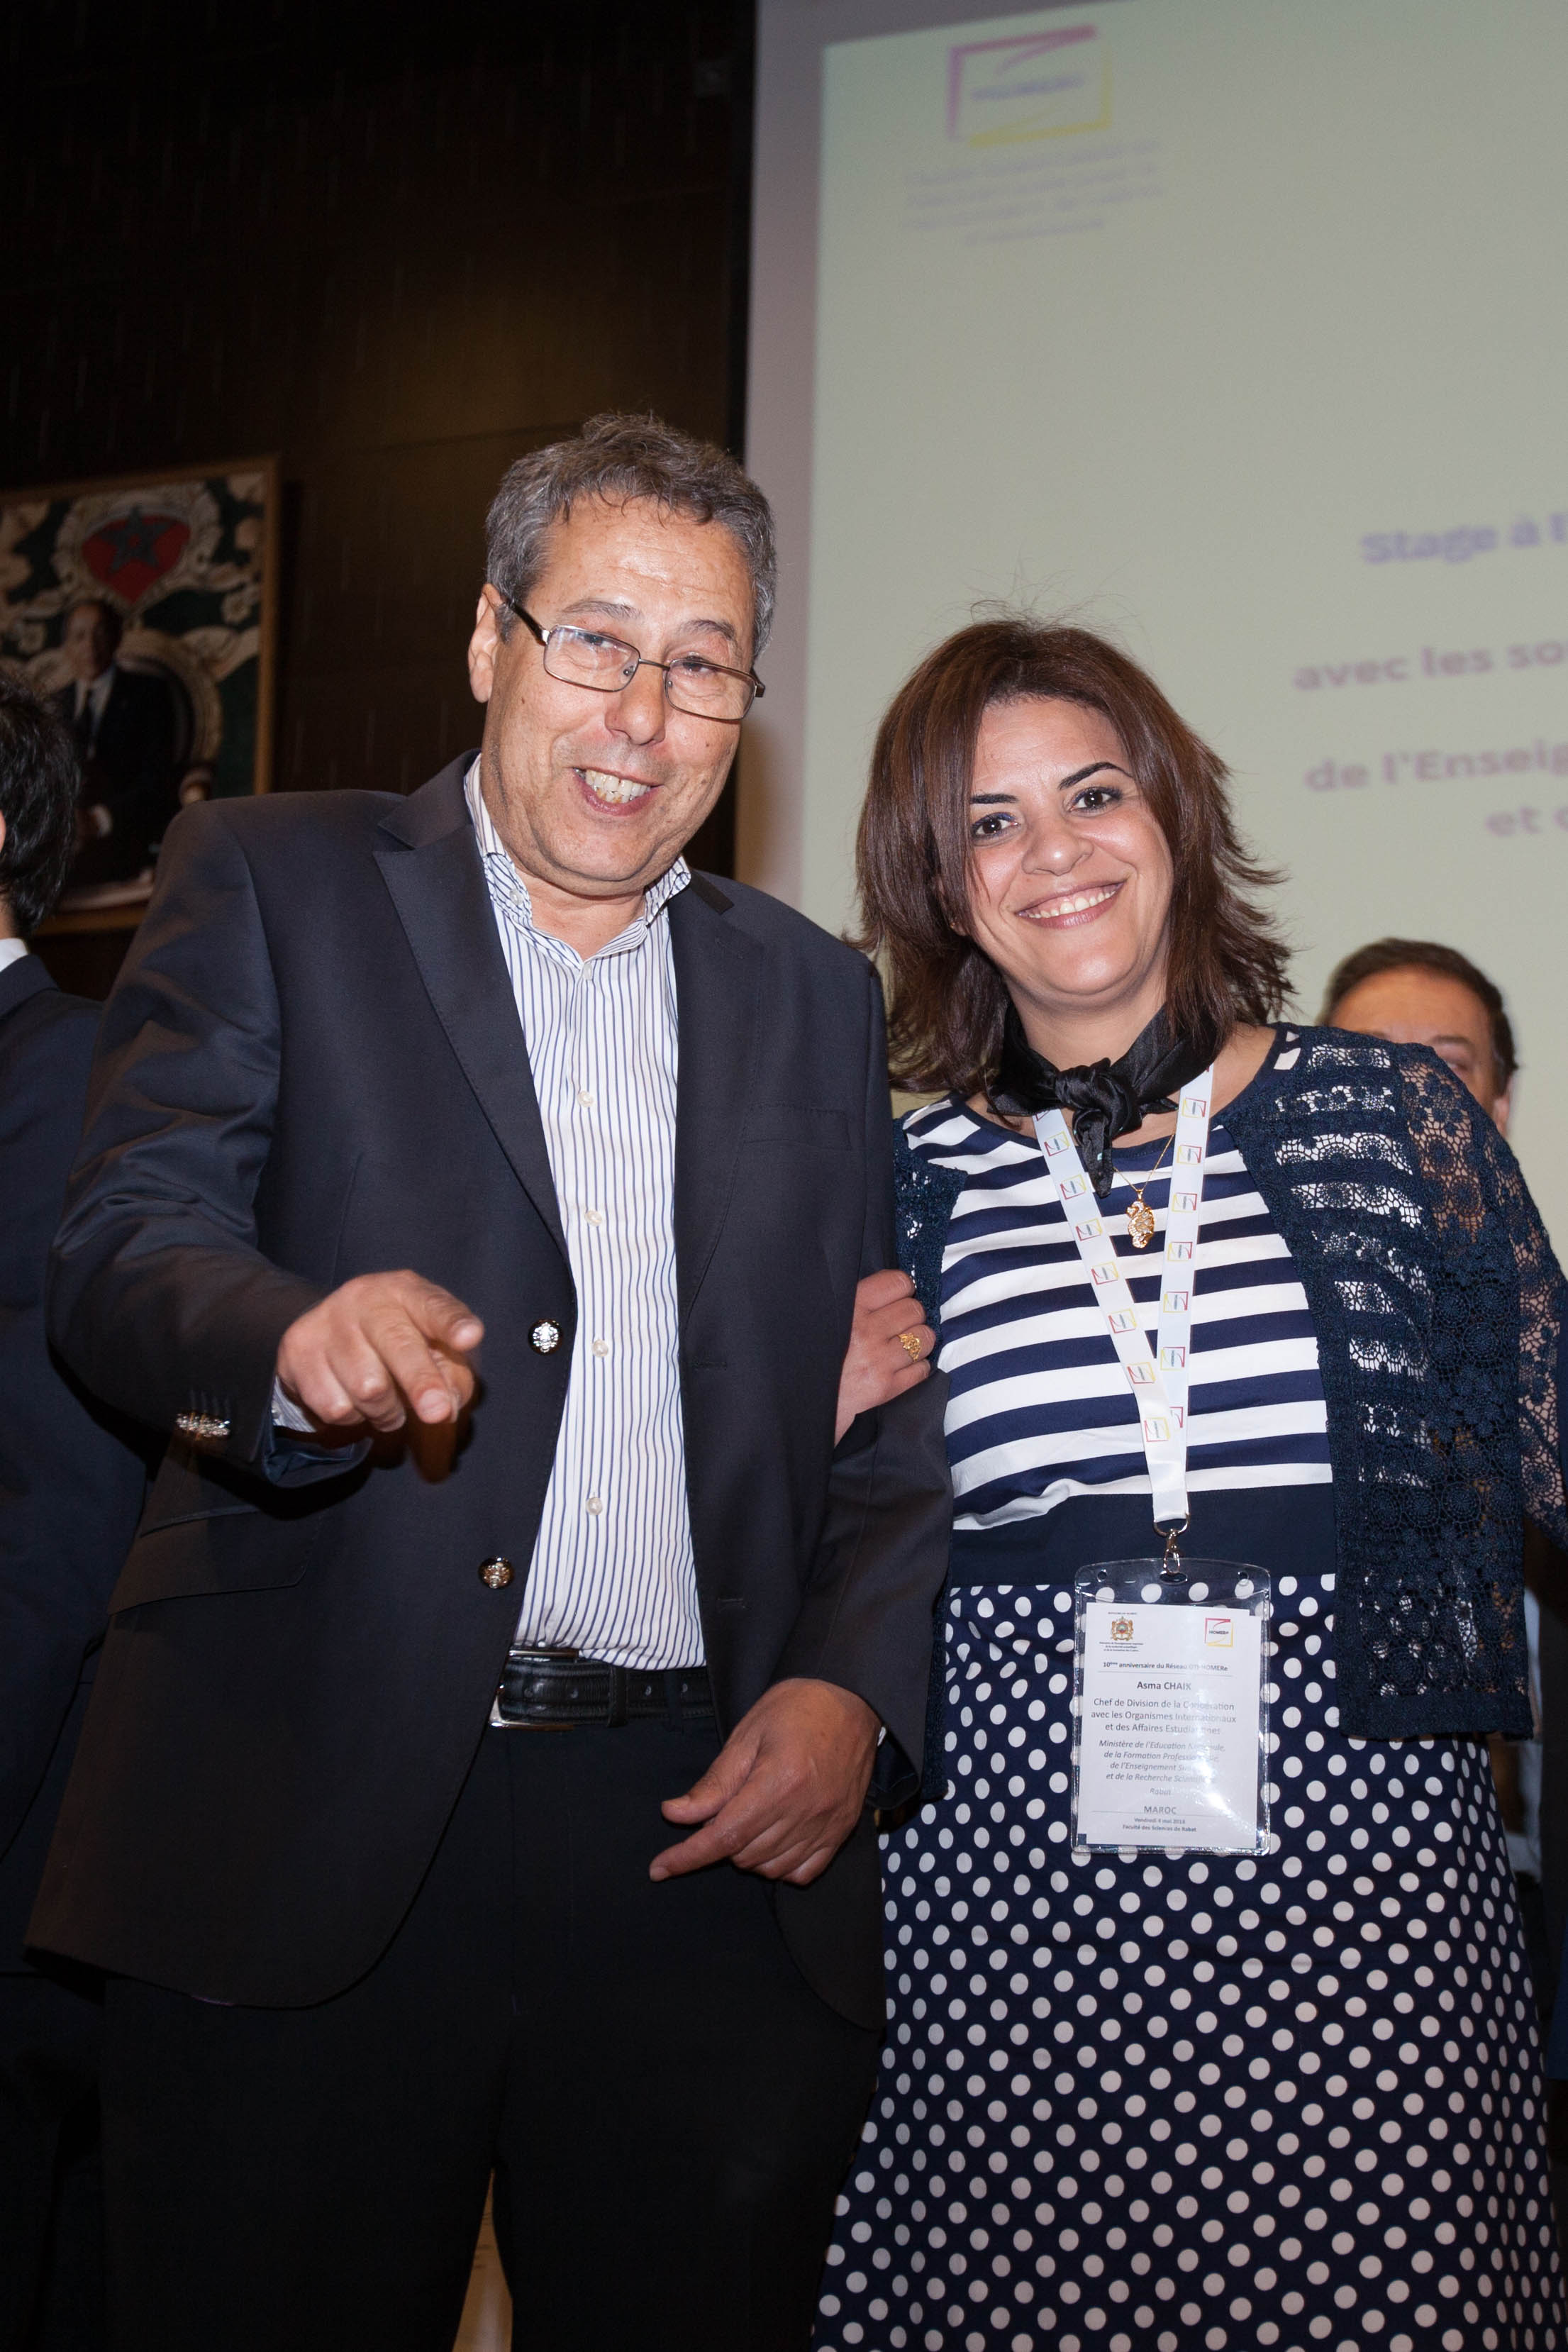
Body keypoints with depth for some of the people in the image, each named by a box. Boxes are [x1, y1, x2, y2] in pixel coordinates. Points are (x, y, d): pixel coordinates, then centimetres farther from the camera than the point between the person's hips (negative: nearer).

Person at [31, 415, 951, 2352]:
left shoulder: (814, 998, 16)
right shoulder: (269, 883, 6)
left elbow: (888, 1409, 15)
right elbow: (120, 1247, -7)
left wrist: (850, 1689, -3)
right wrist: (297, 1332, -30)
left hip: (707, 1838, 3)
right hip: (305, 1824, -2)